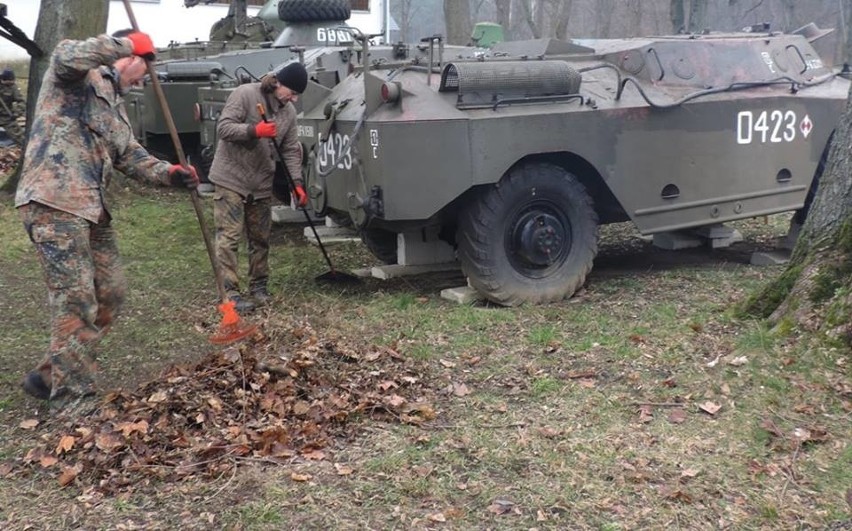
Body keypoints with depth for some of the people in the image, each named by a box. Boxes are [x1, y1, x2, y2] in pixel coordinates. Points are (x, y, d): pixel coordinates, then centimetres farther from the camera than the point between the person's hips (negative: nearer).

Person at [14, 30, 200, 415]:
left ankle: (51, 376, 21)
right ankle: (72, 399, 0)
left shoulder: (114, 103, 26)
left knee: (110, 294, 12)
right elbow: (67, 57, -26)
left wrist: (169, 173, 5)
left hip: (90, 207, 10)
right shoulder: (79, 76, 0)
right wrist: (120, 44, -15)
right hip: (54, 202, -10)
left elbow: (130, 156, 21)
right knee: (76, 300, -9)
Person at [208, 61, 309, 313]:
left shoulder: (289, 111, 7)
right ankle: (230, 292, -5)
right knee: (229, 237, -7)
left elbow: (291, 150, 8)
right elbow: (223, 127, -17)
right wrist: (254, 130, -30)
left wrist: (297, 182, -2)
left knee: (260, 238, 12)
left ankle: (259, 285, 26)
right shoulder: (245, 94, -13)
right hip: (231, 179, -6)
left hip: (261, 184, 6)